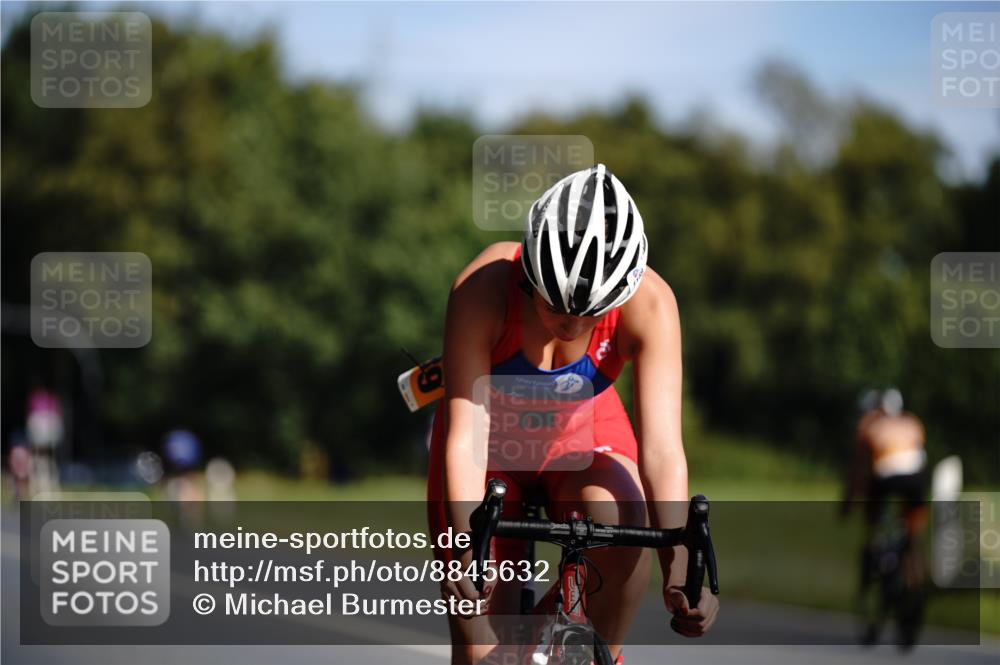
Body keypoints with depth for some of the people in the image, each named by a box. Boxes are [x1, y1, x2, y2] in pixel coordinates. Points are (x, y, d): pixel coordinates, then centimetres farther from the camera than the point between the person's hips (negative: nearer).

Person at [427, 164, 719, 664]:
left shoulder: (649, 304, -30)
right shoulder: (482, 289, -34)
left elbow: (661, 448, -35)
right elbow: (463, 437, -37)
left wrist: (679, 565, -49)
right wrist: (466, 554, -50)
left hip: (582, 434, 0)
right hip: (490, 437, 0)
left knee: (624, 522, -32)